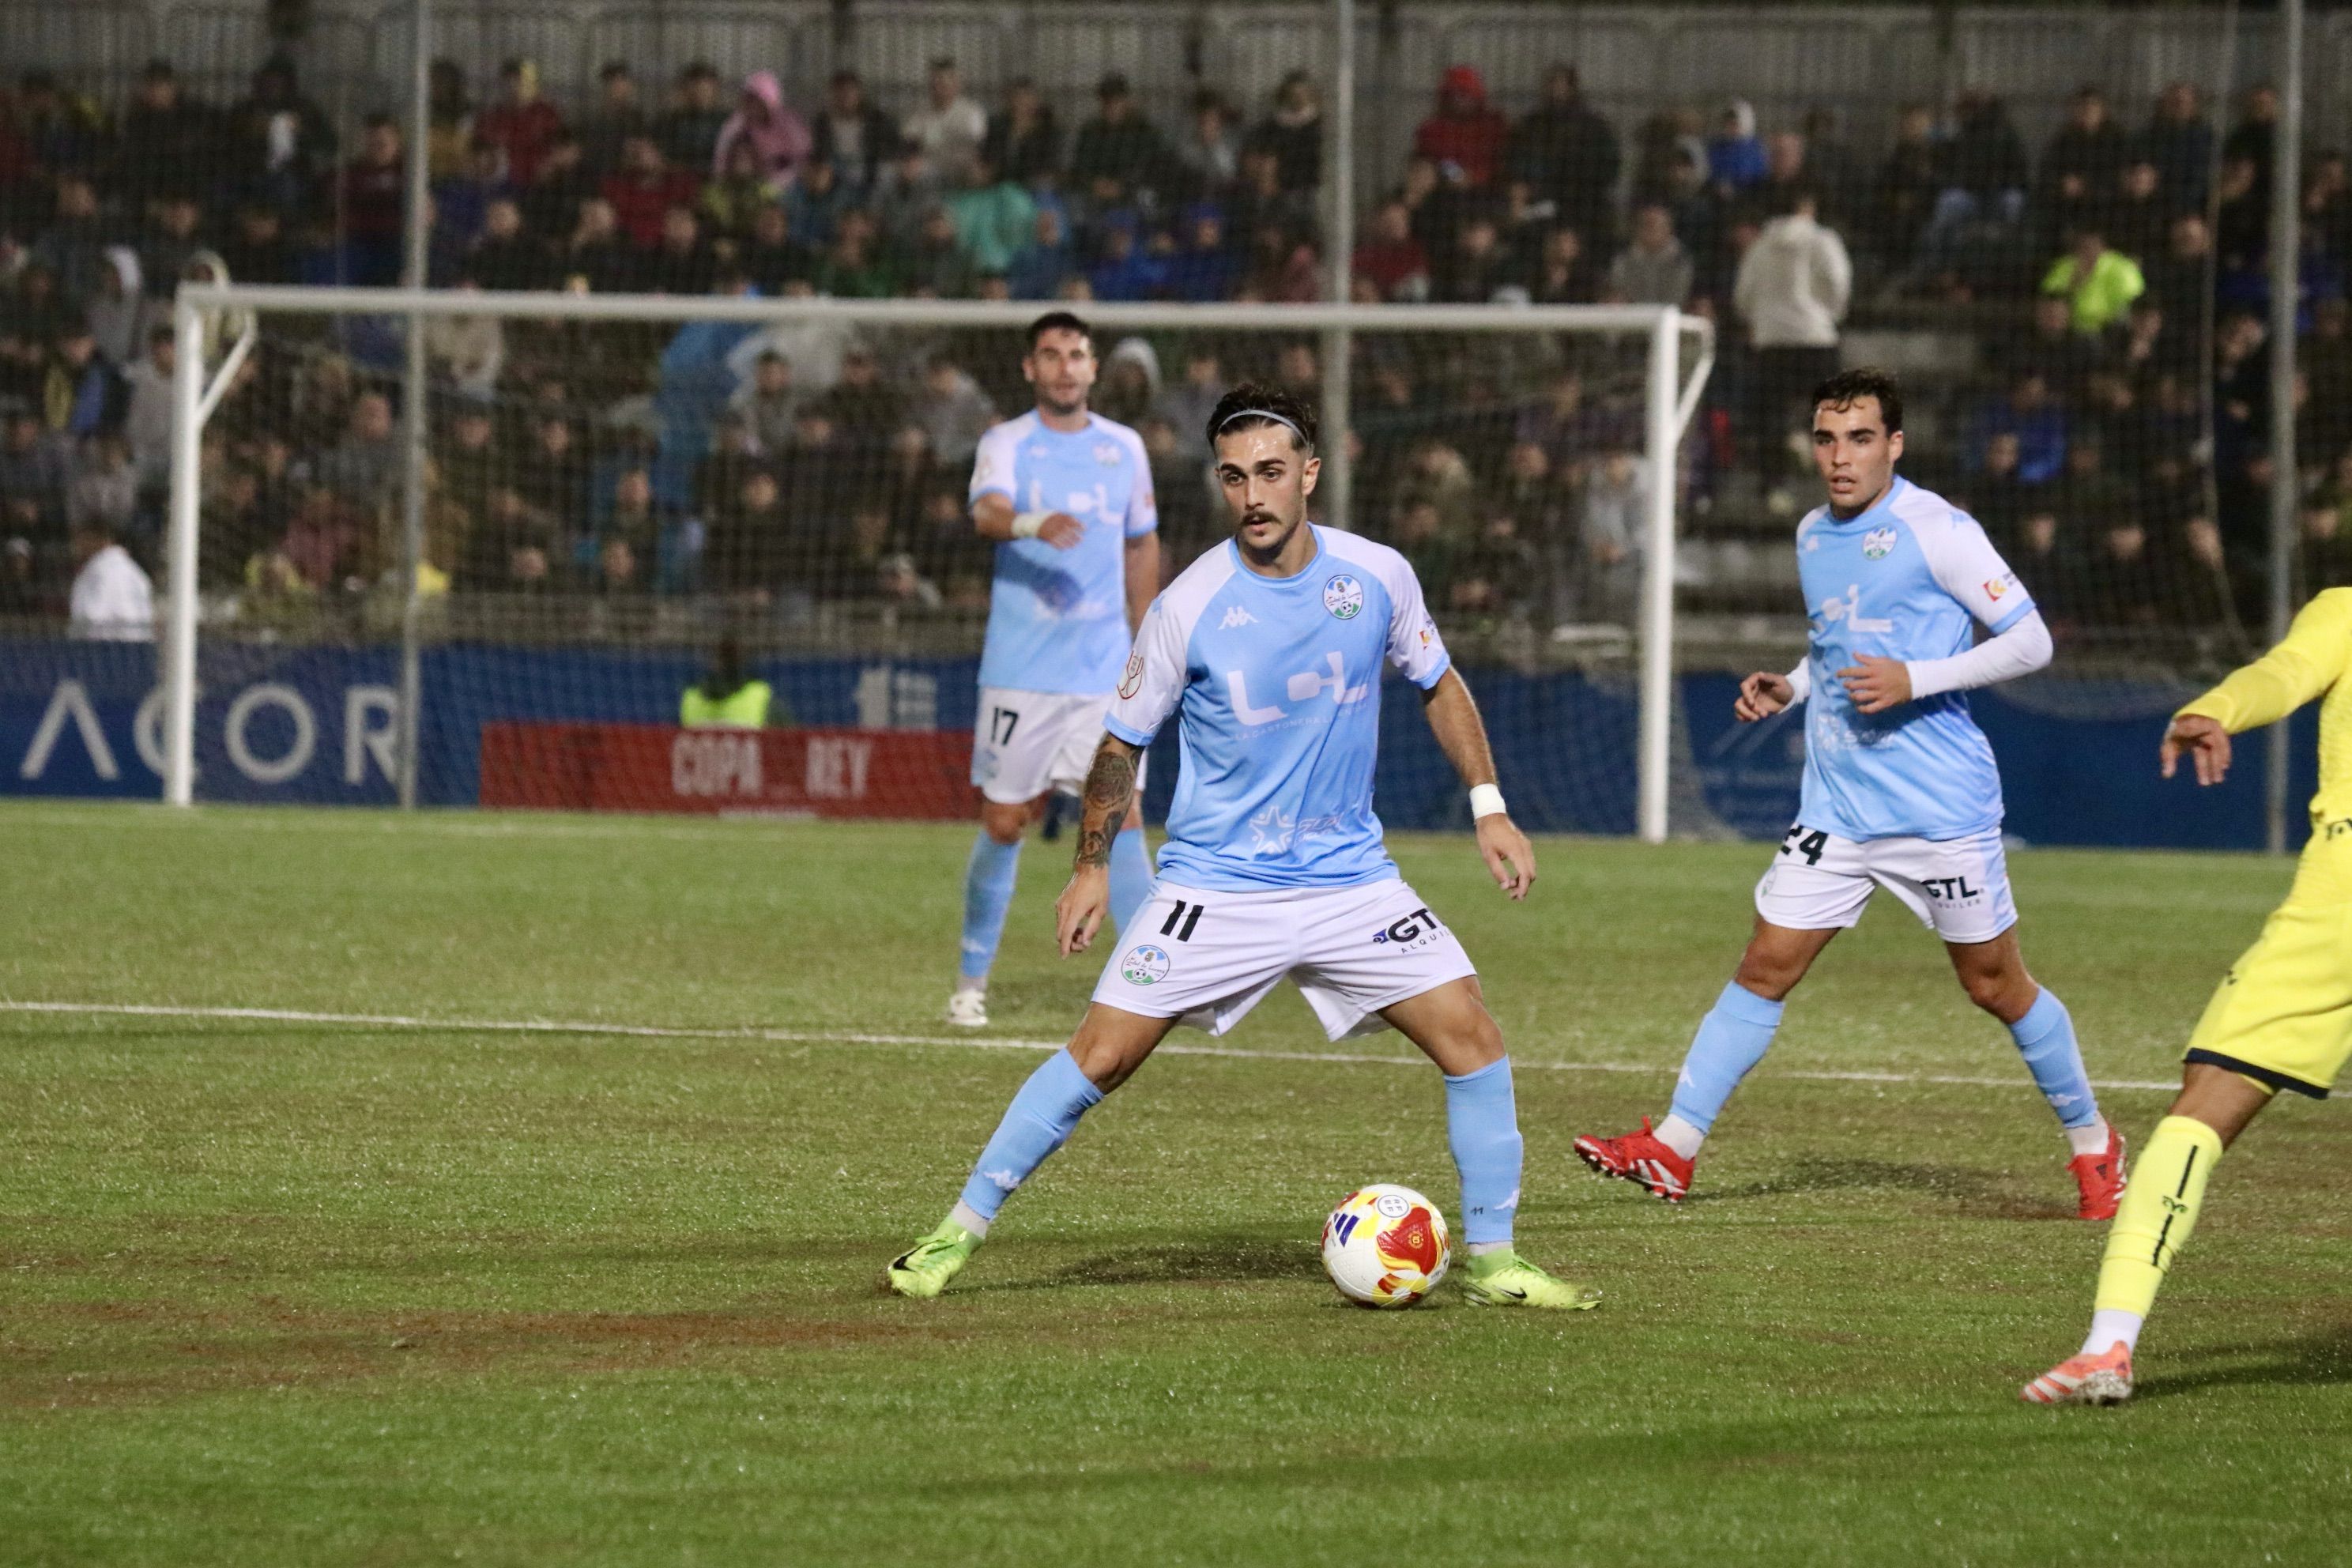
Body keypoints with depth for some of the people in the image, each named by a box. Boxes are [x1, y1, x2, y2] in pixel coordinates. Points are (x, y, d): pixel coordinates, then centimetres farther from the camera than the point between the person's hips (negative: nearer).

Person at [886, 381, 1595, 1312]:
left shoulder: (1377, 576, -4)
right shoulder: (1189, 608, -11)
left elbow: (1438, 684, 14)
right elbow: (1123, 741, 3)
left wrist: (1488, 807, 9)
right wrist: (1092, 867, 4)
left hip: (1350, 878, 3)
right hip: (1215, 886, -3)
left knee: (1470, 1035, -8)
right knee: (1101, 1053, -9)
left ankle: (1491, 1260, 5)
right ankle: (960, 1231, 5)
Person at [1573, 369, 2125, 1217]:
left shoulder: (1935, 530, -11)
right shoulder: (1814, 535, 11)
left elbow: (2030, 642, -11)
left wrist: (1913, 681, -20)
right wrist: (1787, 687, 9)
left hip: (1942, 805, -6)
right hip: (1837, 805, 6)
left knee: (1995, 985, 4)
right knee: (1765, 966, -1)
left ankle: (2093, 1145, 22)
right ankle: (1672, 1149, -1)